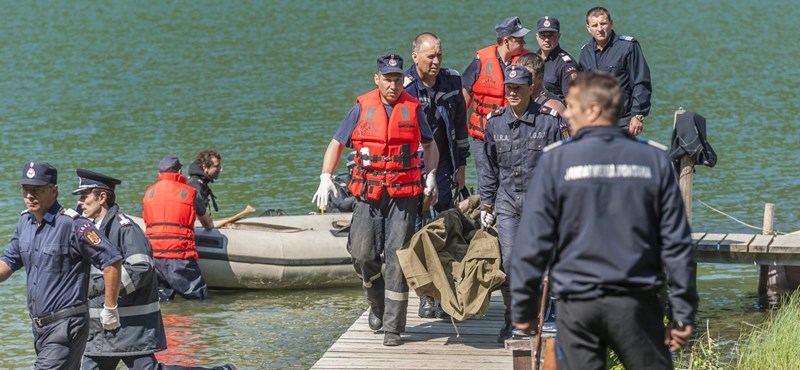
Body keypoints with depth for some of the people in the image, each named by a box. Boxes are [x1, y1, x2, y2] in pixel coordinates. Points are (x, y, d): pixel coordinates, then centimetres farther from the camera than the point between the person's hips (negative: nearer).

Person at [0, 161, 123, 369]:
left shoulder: (72, 224, -15)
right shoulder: (25, 222, 9)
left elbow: (112, 261, -15)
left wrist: (109, 309, -12)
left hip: (67, 326, -8)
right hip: (39, 326, 8)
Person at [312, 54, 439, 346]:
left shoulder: (413, 108, 6)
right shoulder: (363, 108, 5)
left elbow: (430, 146, 18)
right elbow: (337, 144, 9)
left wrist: (431, 175, 1)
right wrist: (326, 178, -4)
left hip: (404, 194, -1)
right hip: (369, 193, 1)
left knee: (397, 258, -4)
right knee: (362, 253, -5)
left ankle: (393, 327, 0)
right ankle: (377, 303, 25)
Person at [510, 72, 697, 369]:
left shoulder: (556, 160, -4)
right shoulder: (654, 160, 2)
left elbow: (532, 242, -3)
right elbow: (676, 243, 1)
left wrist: (523, 307, 6)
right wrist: (683, 313, 6)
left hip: (577, 304, -1)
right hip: (636, 304, 1)